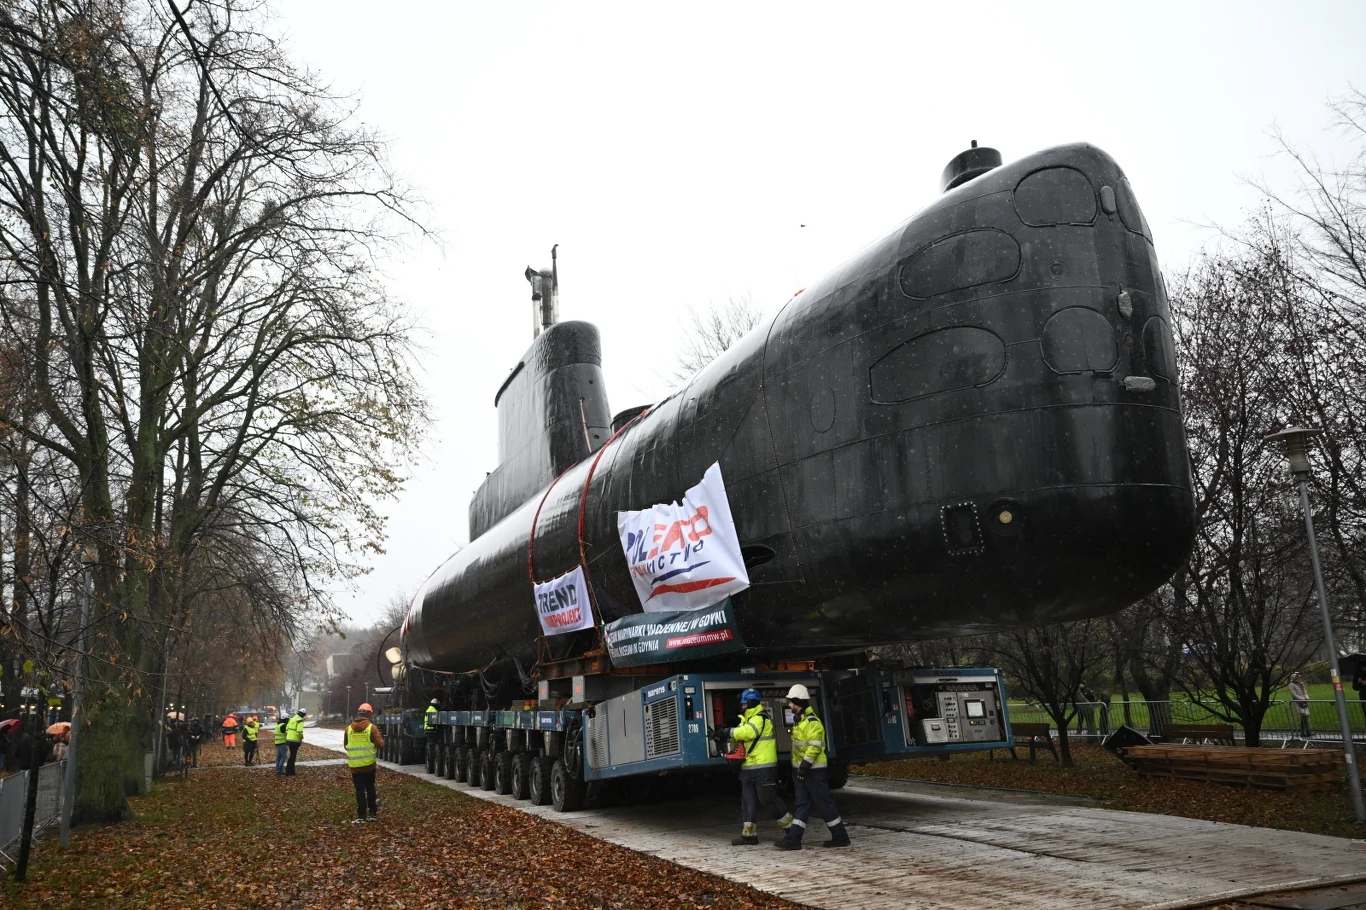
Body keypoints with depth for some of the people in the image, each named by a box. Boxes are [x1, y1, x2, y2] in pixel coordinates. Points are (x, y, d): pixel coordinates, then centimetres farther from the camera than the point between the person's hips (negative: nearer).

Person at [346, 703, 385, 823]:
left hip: (354, 765, 1)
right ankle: (373, 813, 18)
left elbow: (346, 745, 11)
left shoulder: (348, 729, 0)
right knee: (370, 788, 13)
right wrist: (381, 737, 9)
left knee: (359, 790, 5)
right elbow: (380, 743, -12)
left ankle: (361, 815, 3)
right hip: (369, 764, -1)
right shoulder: (372, 728, -9)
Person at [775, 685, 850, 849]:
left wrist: (805, 765, -25)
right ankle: (793, 838, 6)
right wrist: (798, 767, 21)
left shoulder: (812, 722, -16)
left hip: (814, 771, -9)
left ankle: (841, 836, 9)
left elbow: (814, 747, -23)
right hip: (801, 770, 9)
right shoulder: (799, 721, 15)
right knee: (802, 804, 7)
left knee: (824, 804, -1)